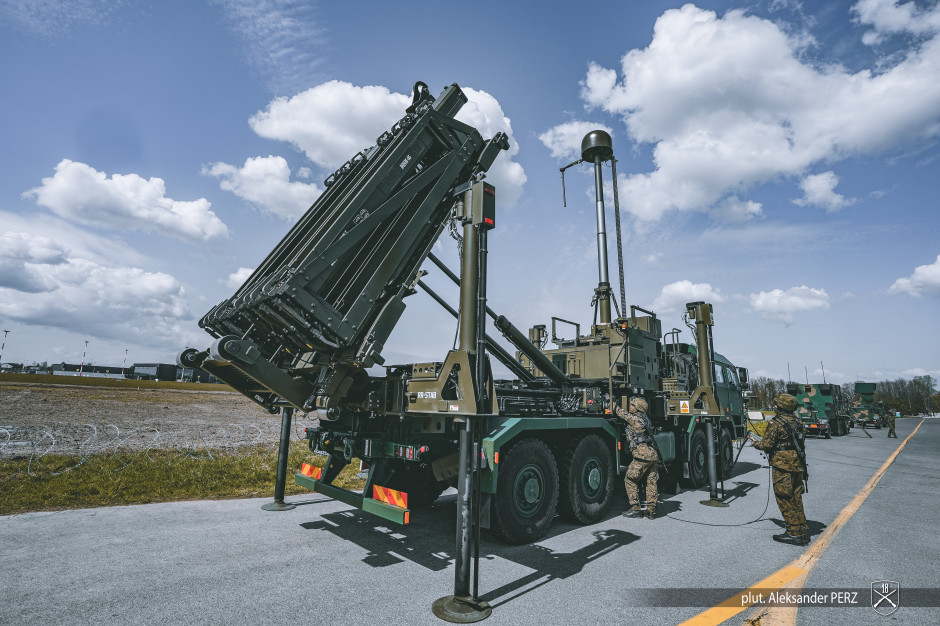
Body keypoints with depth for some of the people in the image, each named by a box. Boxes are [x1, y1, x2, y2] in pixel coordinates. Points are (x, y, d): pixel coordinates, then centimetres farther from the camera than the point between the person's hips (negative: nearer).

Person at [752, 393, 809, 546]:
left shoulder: (776, 423, -15)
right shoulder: (797, 422, 9)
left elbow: (767, 445, -16)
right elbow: (798, 443, 16)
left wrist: (755, 443, 4)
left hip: (783, 466, -8)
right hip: (798, 466, 8)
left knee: (785, 500, 0)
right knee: (796, 500, 16)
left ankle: (794, 533, 3)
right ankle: (802, 530, 21)